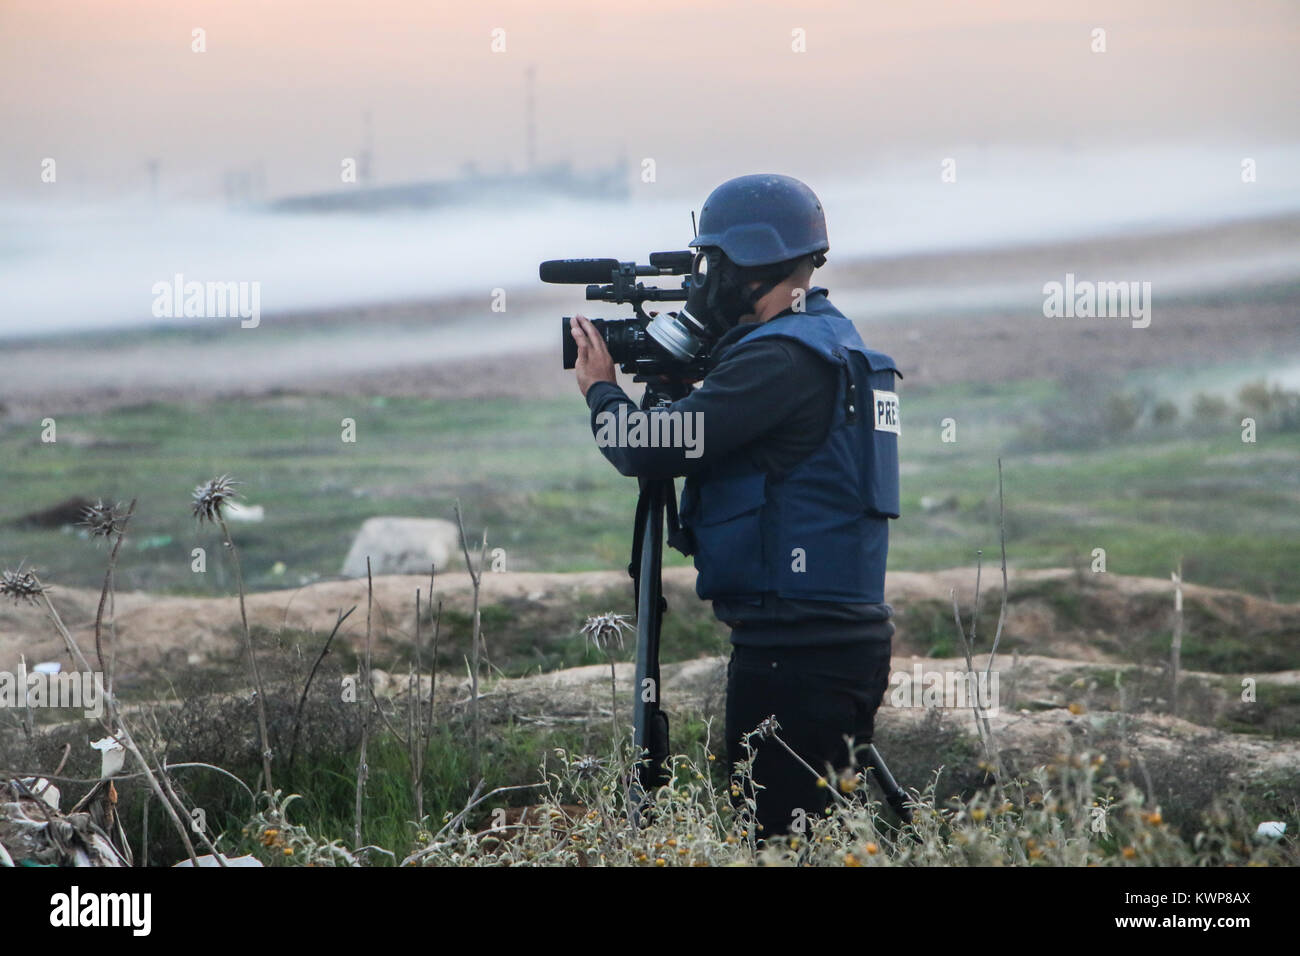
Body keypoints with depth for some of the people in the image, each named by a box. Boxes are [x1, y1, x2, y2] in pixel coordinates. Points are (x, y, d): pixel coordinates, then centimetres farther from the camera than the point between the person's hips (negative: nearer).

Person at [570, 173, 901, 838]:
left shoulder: (784, 358, -16)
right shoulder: (834, 342, 16)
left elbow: (651, 449, -17)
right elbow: (710, 442, 25)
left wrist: (601, 389, 2)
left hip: (794, 651, -10)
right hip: (849, 634, 10)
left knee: (777, 836, -7)